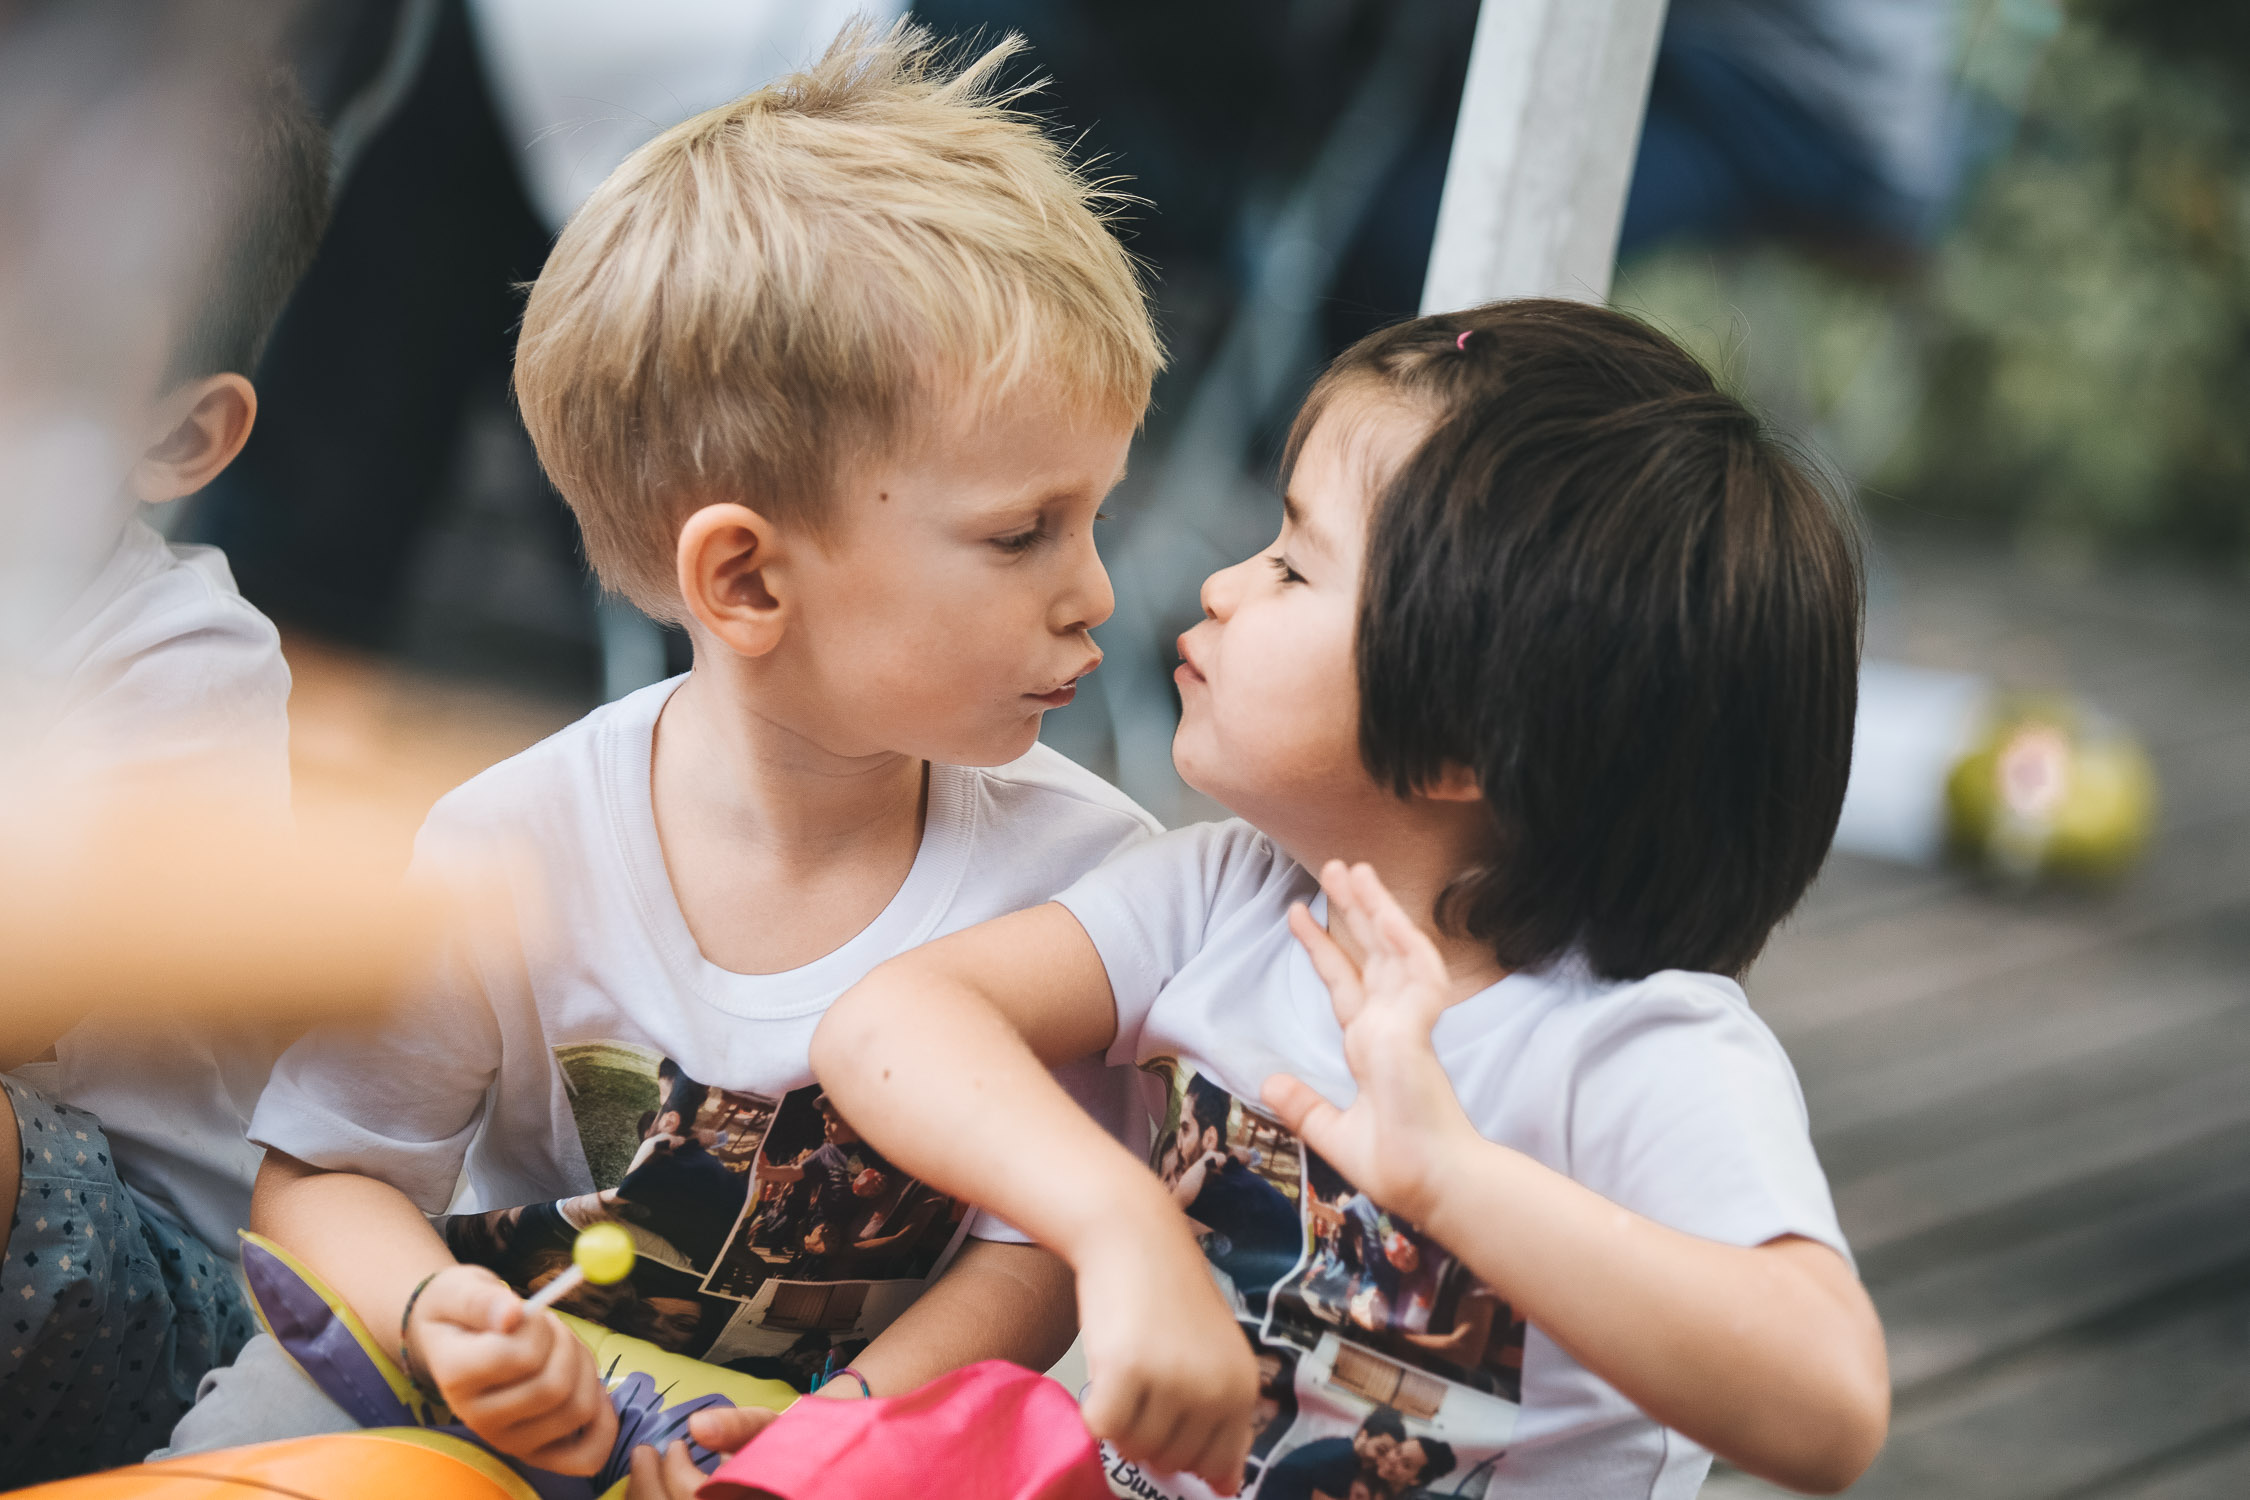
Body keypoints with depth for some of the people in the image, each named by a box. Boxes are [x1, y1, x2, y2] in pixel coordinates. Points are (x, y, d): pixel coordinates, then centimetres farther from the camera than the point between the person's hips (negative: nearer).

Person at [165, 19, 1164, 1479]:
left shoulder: (1080, 865, -14)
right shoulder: (505, 866, -17)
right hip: (548, 1399, 1)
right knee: (256, 1417, -20)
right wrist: (437, 1317, -26)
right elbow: (320, 1177, -4)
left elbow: (1049, 1238, -9)